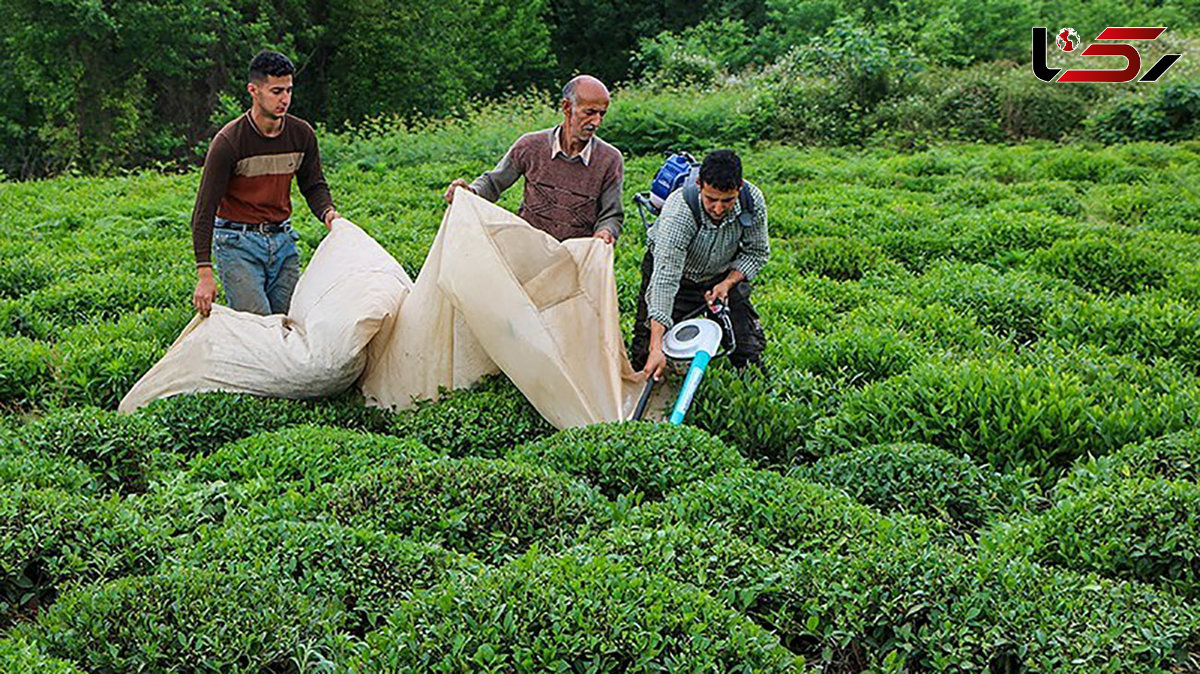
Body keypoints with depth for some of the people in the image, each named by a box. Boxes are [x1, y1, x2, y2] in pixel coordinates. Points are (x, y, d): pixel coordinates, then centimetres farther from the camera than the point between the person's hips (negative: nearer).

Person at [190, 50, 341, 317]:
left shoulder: (302, 134, -2)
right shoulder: (228, 142, -16)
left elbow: (314, 185, 13)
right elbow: (205, 208, -15)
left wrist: (327, 212, -12)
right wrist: (205, 274, -21)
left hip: (282, 240, 5)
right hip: (237, 243, -5)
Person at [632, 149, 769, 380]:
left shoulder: (753, 201, -25)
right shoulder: (679, 212, -38)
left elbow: (757, 252, -5)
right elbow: (665, 279, -43)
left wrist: (728, 283, -22)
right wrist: (656, 348, -48)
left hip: (723, 275, 3)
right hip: (676, 272, -3)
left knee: (750, 350, -2)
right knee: (647, 349, -10)